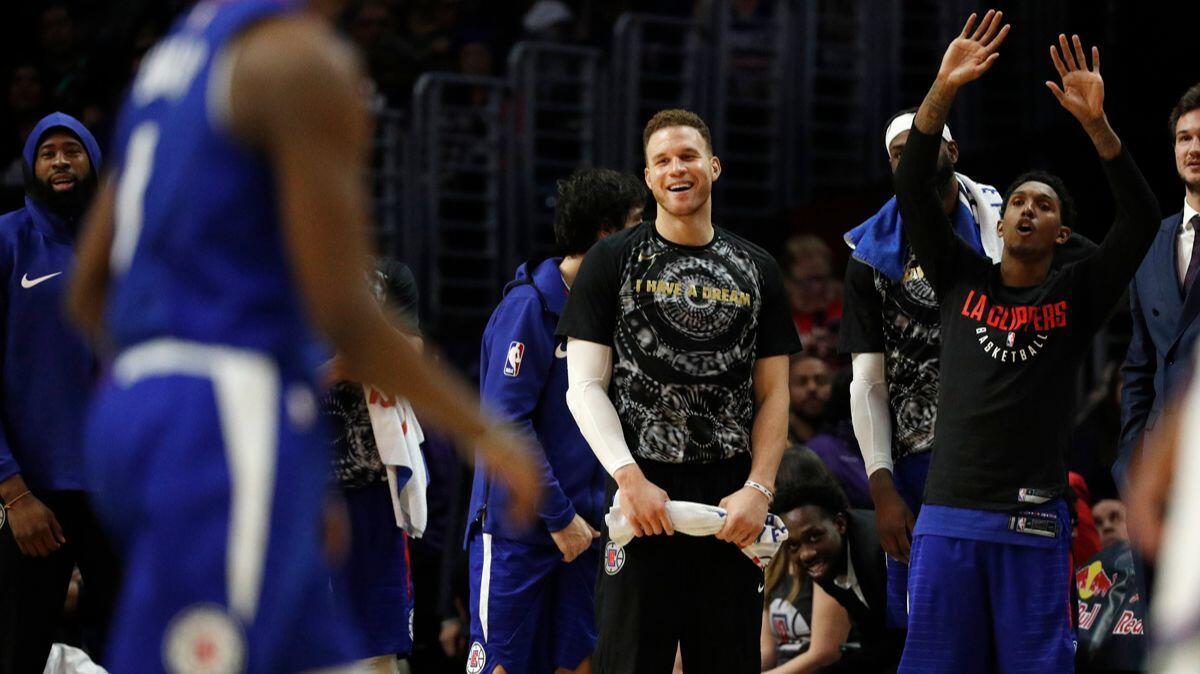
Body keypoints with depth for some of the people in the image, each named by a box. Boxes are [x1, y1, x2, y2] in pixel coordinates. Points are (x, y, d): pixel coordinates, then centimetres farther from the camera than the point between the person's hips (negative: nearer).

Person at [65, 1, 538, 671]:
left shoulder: (174, 56, 19)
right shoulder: (306, 59, -8)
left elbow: (89, 293, 20)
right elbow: (344, 314, -13)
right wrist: (486, 433, -2)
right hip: (230, 433, -9)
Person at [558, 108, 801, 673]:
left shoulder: (755, 270, 13)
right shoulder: (613, 262, 5)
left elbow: (772, 394, 10)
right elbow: (585, 386, -1)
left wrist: (758, 489, -5)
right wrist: (631, 480, -14)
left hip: (732, 504, 3)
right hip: (642, 495, -3)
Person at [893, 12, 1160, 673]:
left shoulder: (1077, 294, 8)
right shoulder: (961, 280, 11)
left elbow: (1140, 220, -5)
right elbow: (914, 192, 1)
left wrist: (1095, 122, -18)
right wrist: (942, 92, -12)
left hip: (1034, 521, -1)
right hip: (948, 514, 1)